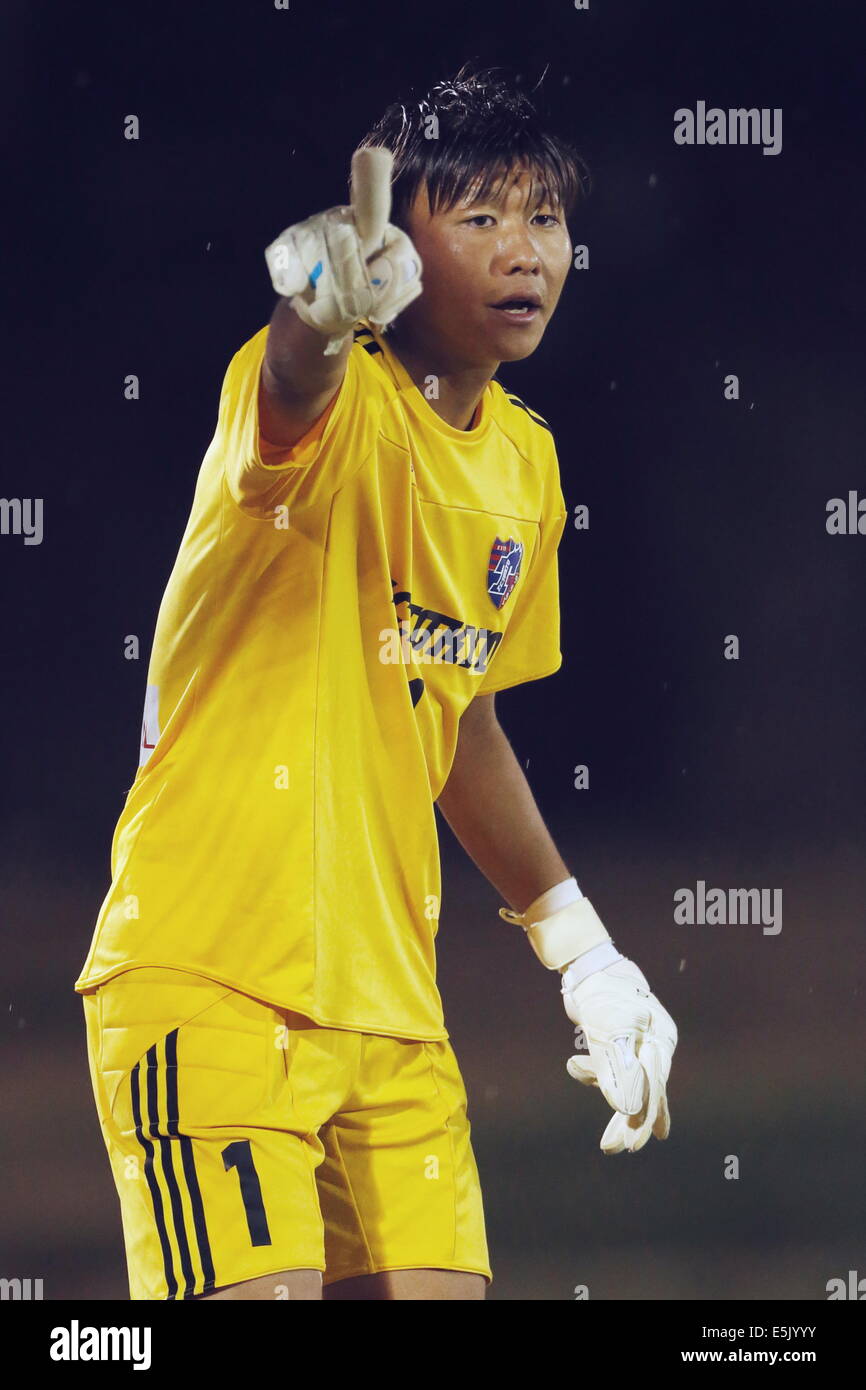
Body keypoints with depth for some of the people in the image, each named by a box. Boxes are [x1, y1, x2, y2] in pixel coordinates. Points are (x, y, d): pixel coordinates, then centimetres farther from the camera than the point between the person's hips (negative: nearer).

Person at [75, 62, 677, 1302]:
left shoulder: (524, 460, 12)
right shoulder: (343, 399, -11)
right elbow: (289, 389, -38)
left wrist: (582, 953, 25)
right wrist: (324, 309, -62)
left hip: (390, 1000, 7)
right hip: (211, 976, -7)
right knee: (258, 1291, -19)